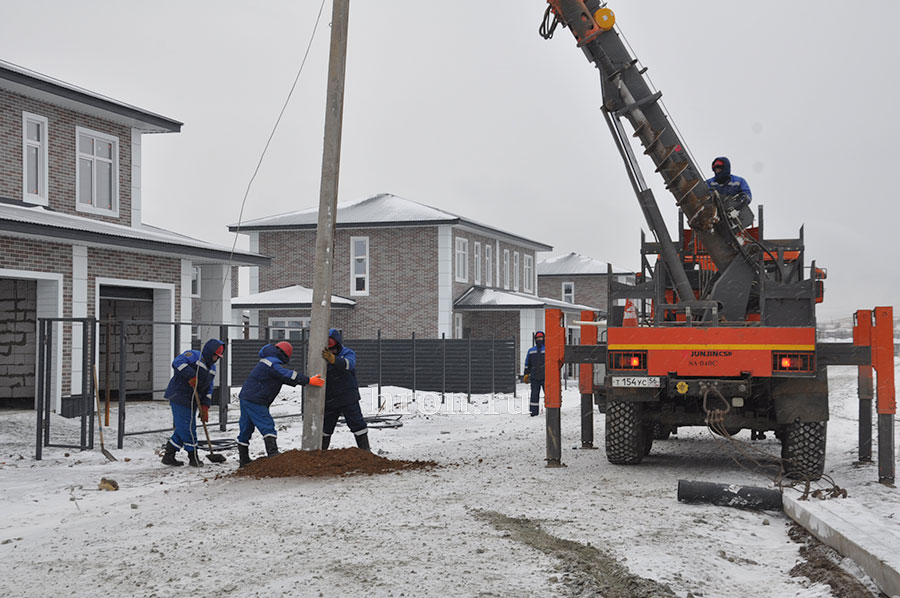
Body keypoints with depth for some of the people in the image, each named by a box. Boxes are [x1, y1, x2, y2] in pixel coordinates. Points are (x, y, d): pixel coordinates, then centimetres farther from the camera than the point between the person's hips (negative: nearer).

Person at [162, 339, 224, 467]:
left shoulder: (212, 369, 17)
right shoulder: (194, 355, -8)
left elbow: (208, 390, 16)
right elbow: (177, 362, -24)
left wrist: (205, 408, 7)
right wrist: (191, 376, -30)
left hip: (191, 402, 9)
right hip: (179, 397, -9)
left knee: (183, 429, 10)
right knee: (187, 428, -6)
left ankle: (168, 456, 18)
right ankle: (193, 458, 2)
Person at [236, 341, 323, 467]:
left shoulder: (267, 360, 19)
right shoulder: (273, 364, -14)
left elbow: (283, 378, 19)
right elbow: (288, 375, -22)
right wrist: (308, 381, -22)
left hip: (245, 397, 10)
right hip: (255, 401, -10)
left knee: (246, 428, 13)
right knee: (267, 427, -12)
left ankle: (243, 460, 20)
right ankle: (273, 455, -22)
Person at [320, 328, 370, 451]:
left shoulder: (348, 353, -8)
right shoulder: (324, 356, 5)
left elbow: (349, 364, -32)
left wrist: (332, 359, -48)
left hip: (348, 399, -4)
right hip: (330, 398, 4)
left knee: (357, 422, -2)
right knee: (325, 425, 11)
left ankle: (365, 449, 7)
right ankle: (321, 449, 23)